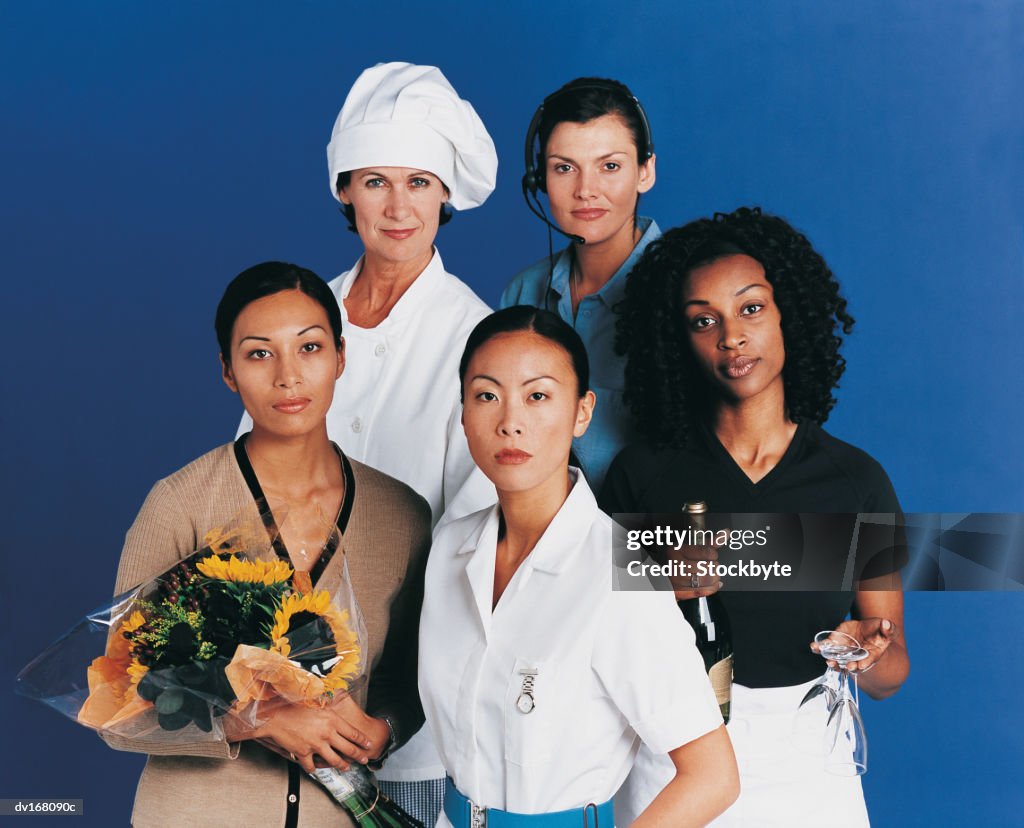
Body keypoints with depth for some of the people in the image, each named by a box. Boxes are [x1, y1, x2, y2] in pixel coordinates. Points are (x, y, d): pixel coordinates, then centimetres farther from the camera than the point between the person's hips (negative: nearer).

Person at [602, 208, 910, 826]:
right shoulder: (643, 474, -4)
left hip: (807, 770, 1)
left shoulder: (857, 479, -2)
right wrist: (668, 592, -18)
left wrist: (866, 655, -18)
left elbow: (891, 676, 3)